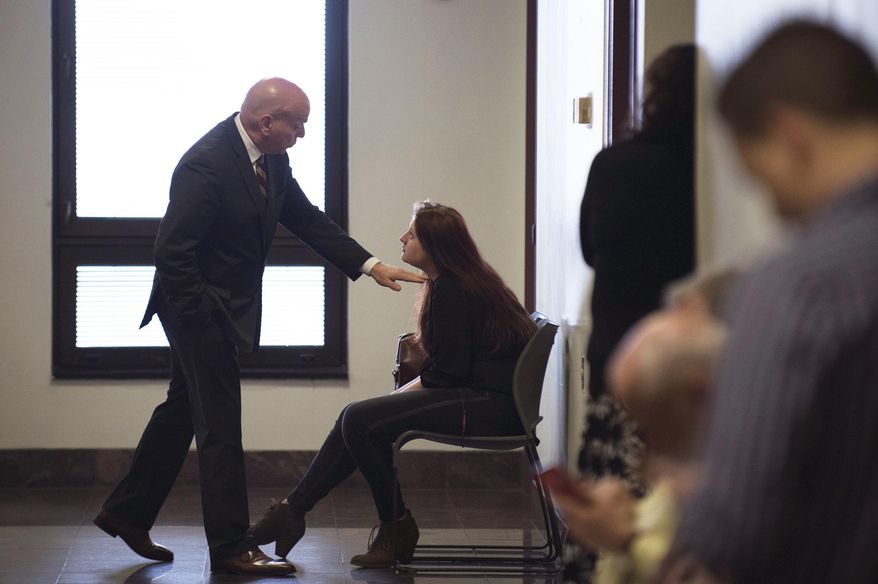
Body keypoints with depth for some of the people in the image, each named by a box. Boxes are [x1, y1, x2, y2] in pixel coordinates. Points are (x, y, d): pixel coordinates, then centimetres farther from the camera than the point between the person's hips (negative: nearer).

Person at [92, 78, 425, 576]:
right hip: (200, 309, -10)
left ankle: (127, 513, 32)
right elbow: (173, 251, -26)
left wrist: (369, 265, 4)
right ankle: (232, 547, 4)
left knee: (183, 410, 19)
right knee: (220, 427, -4)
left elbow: (305, 218, 10)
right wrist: (201, 321, -21)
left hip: (227, 309, 10)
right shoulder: (207, 164, -26)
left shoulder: (271, 158, 1)